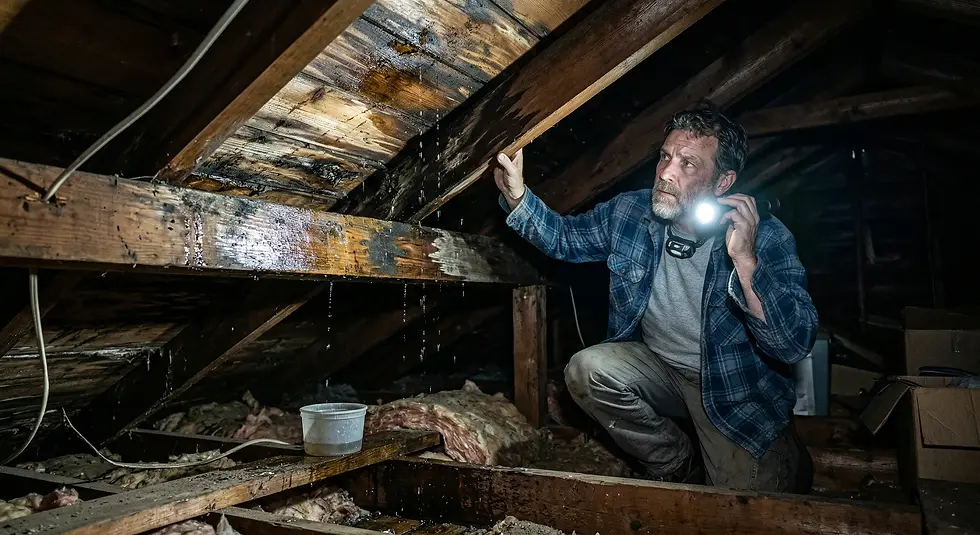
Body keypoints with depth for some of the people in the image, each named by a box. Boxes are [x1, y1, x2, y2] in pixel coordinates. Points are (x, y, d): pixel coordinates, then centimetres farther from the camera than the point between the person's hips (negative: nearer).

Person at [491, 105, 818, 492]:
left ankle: (787, 462, 27)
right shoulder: (629, 212, -10)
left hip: (737, 390, -3)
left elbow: (795, 346, -29)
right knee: (587, 370, -23)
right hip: (659, 369, 4)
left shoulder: (764, 237, -21)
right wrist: (516, 194, -12)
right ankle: (682, 471, 1)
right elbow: (564, 236, 6)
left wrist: (745, 261, -41)